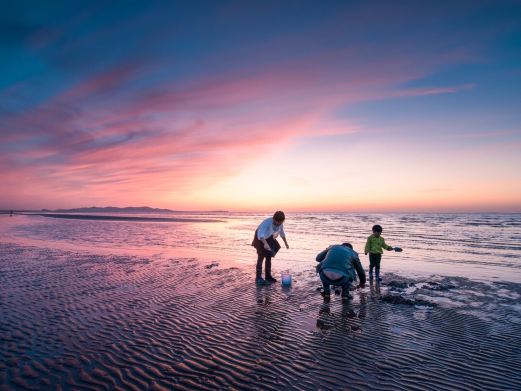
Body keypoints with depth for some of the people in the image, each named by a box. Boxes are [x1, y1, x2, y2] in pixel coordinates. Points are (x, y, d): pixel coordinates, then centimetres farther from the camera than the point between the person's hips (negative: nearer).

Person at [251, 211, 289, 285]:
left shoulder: (280, 223, -16)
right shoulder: (267, 222, -38)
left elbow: (281, 232, 5)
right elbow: (260, 234, -51)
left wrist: (286, 243, 9)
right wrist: (265, 243, -65)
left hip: (269, 238, 7)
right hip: (260, 238, -7)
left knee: (268, 257, 7)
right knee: (261, 257, -13)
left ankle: (268, 276, 16)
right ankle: (258, 278, -9)